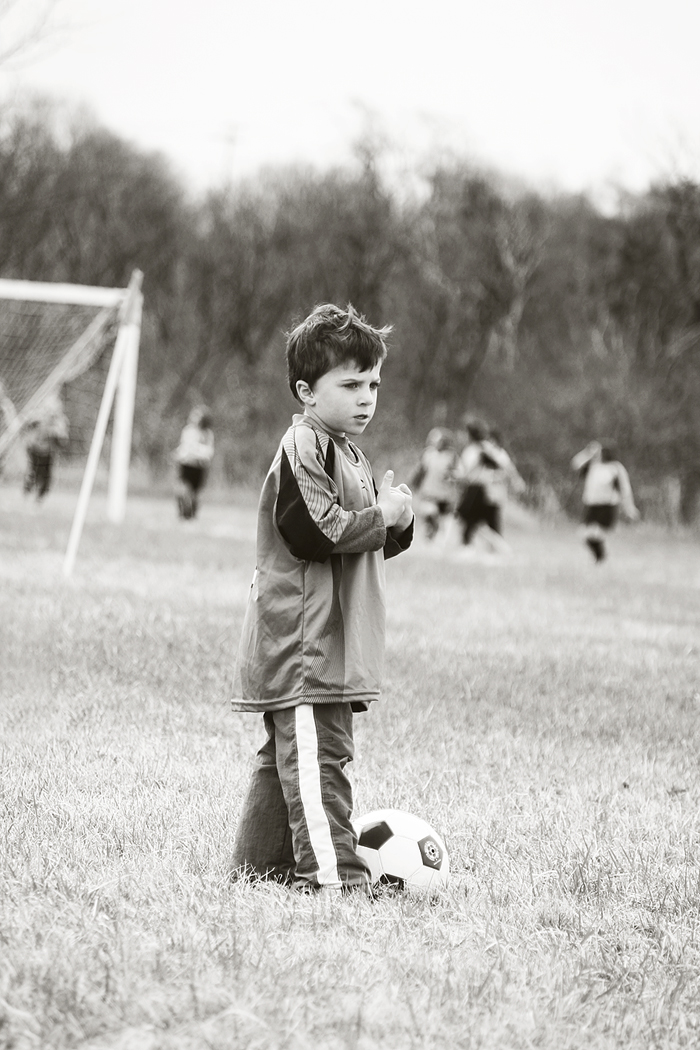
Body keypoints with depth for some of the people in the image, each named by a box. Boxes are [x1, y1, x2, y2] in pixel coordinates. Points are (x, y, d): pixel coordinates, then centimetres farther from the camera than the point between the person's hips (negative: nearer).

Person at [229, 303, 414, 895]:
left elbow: (370, 543, 26)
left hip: (333, 644, 11)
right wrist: (382, 516, -13)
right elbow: (313, 532, -22)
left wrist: (397, 520, 5)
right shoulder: (304, 449, -13)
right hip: (304, 641, -11)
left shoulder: (347, 454, 20)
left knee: (288, 755, 14)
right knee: (317, 756, -12)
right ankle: (332, 873, -15)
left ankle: (262, 863, 20)